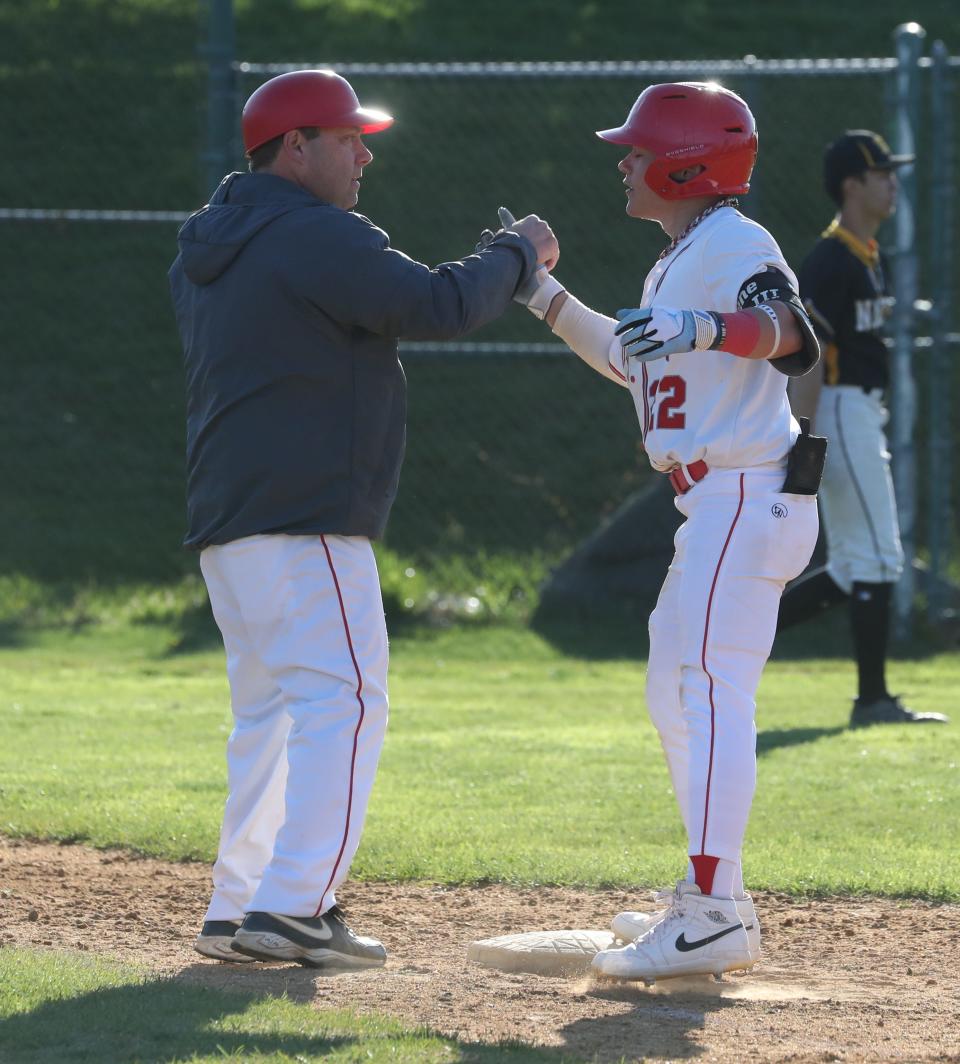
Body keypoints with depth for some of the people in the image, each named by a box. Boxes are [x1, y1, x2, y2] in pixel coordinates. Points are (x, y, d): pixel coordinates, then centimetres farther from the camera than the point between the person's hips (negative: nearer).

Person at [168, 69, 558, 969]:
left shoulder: (206, 247, 19)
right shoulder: (317, 236, -12)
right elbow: (438, 305, -18)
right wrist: (515, 253, -1)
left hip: (224, 523, 10)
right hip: (306, 522, -10)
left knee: (269, 711, 15)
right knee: (343, 699, -11)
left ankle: (237, 910, 13)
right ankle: (291, 906, -20)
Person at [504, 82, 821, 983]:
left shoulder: (732, 244, -11)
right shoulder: (675, 265, 20)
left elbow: (788, 330, -30)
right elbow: (630, 359, 34)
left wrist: (705, 327, -47)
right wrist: (544, 294, 29)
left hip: (749, 495, -11)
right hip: (714, 505, 11)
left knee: (712, 691, -18)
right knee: (674, 696, 18)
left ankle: (714, 916, -26)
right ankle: (709, 902, 25)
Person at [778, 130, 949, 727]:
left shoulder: (870, 257, 15)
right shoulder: (831, 262, -15)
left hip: (864, 416, 10)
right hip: (841, 413, -10)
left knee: (853, 569, 11)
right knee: (877, 560, -7)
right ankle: (873, 701, -1)